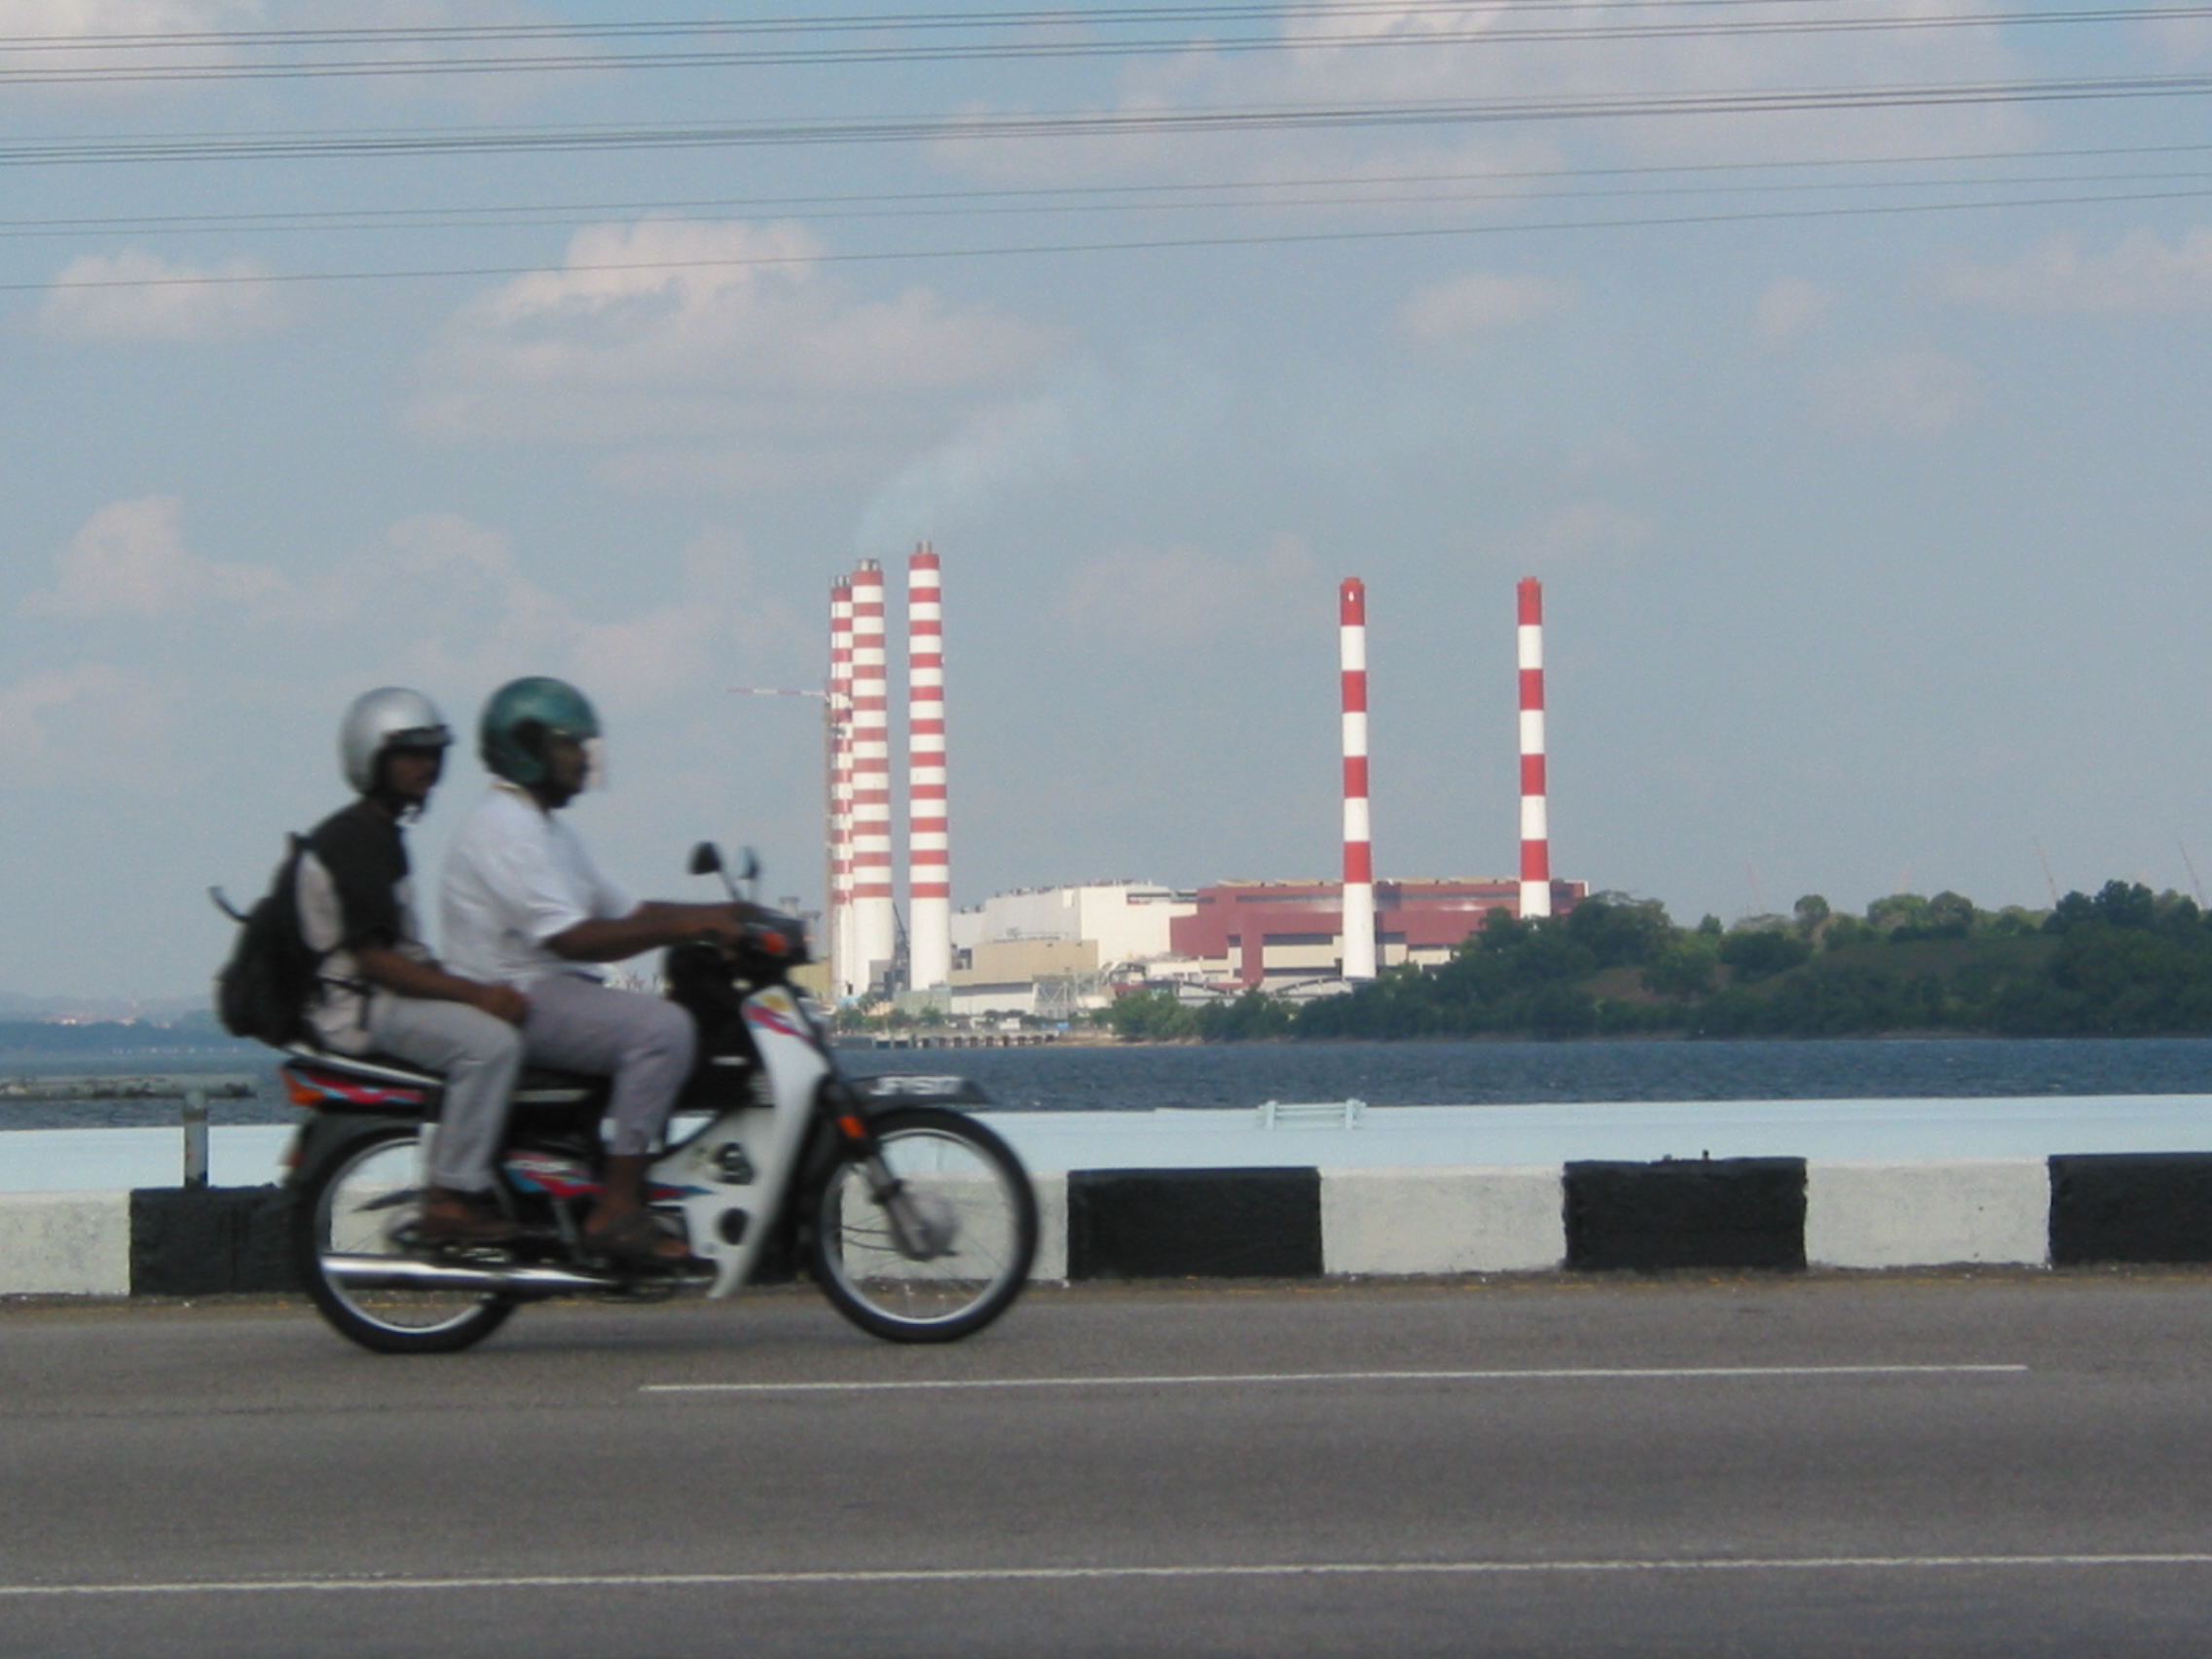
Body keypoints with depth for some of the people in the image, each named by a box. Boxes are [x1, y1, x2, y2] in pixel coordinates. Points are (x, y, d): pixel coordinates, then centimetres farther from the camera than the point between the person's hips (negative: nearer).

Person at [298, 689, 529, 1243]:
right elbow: (374, 958, -22)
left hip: (393, 991, 11)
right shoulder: (352, 840, -15)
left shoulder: (383, 833, 18)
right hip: (359, 1006, -11)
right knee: (490, 1041, -29)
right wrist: (474, 993, -24)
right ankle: (451, 1200, -27)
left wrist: (486, 988, 9)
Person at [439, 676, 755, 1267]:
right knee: (663, 1029, -27)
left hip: (558, 993, 11)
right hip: (518, 999, -11)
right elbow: (572, 938, -24)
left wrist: (721, 916, 5)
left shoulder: (548, 828, 21)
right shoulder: (505, 829, -14)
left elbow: (622, 911, 19)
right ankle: (616, 1209, -27)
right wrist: (684, 926, -25)